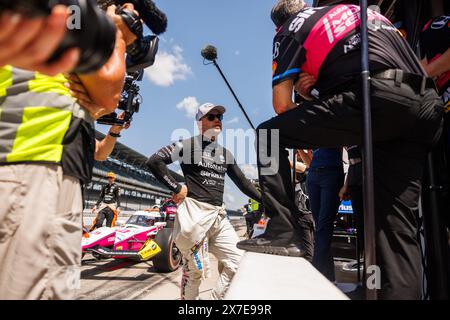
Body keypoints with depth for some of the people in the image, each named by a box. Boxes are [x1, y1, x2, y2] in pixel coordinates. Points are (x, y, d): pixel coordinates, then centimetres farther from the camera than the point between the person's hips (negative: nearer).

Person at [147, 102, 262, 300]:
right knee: (195, 270, 0)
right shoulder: (189, 144, 0)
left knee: (238, 263, 3)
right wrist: (176, 188, -10)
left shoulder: (225, 154, 18)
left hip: (218, 216, 7)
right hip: (194, 212, -6)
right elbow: (154, 161, -8)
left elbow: (242, 181, 21)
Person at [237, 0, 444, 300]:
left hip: (375, 98, -7)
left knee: (269, 135, 3)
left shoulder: (291, 29, 16)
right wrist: (313, 89, 22)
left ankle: (284, 230, -3)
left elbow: (282, 104, 8)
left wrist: (304, 135, 26)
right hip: (426, 106, 8)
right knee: (398, 220, 10)